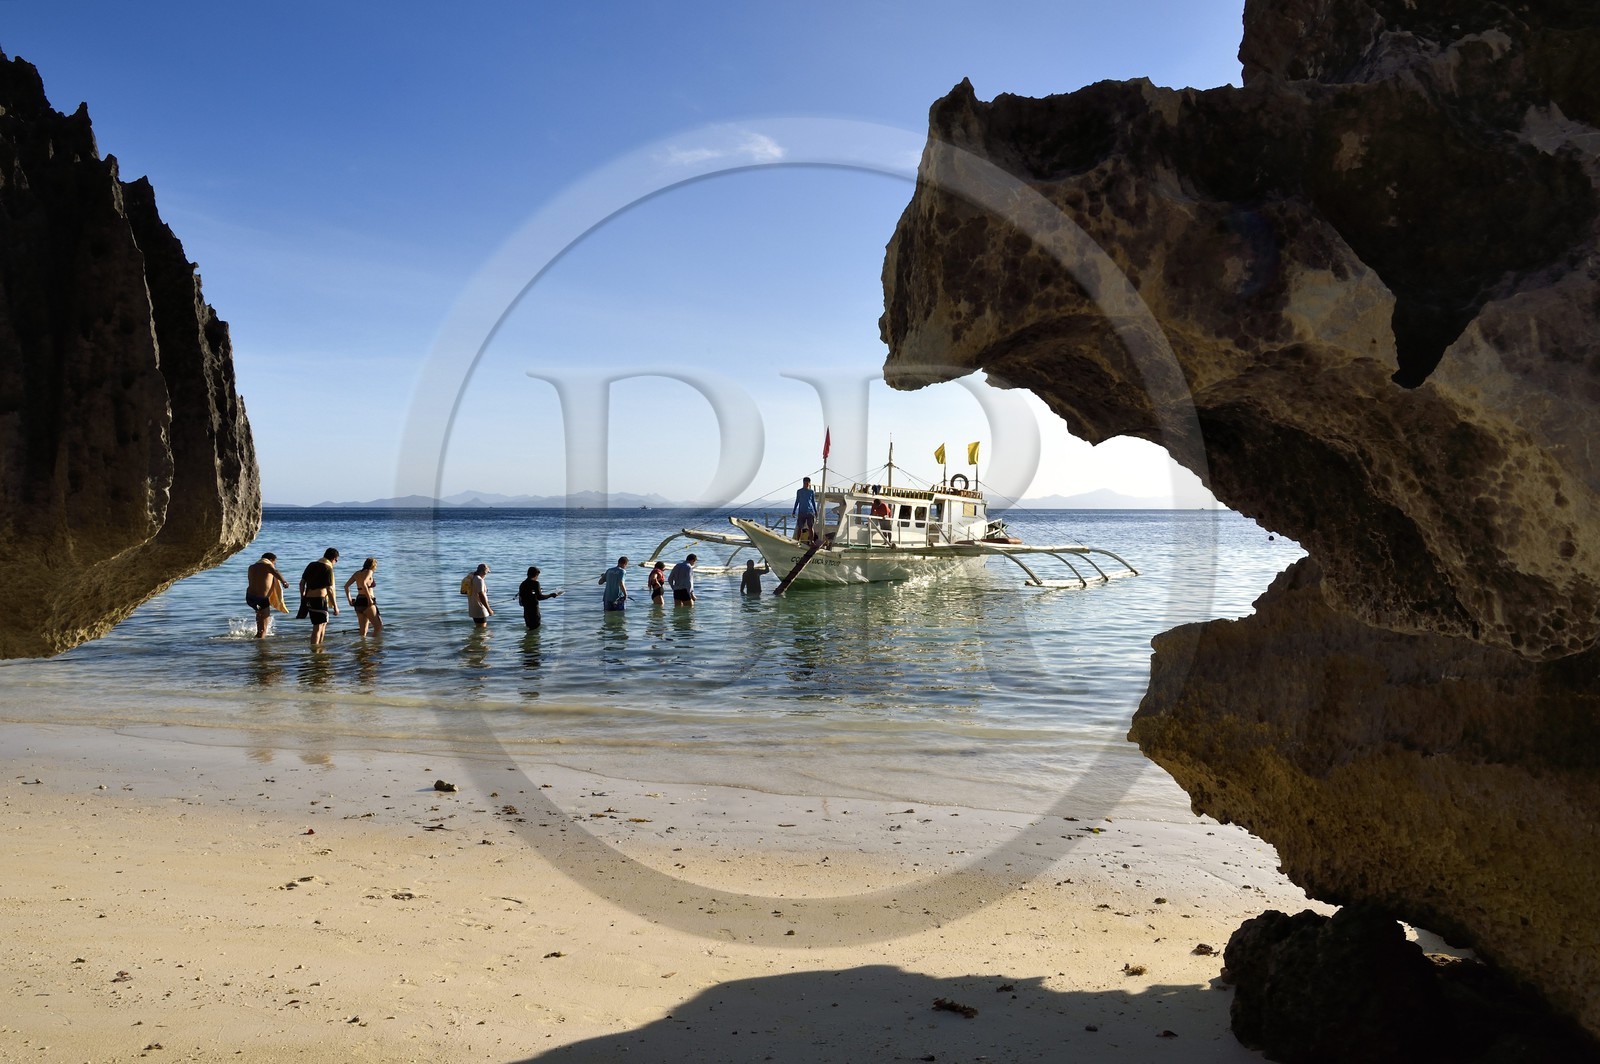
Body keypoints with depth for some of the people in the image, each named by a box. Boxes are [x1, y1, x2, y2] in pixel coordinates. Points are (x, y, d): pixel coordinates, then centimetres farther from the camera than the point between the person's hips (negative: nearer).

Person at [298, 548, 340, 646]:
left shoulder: (312, 565, 11)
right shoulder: (328, 568, -11)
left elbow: (302, 583, 13)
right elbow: (329, 589, -15)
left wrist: (303, 598, 24)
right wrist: (335, 606, -11)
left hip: (308, 599, 8)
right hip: (319, 599, -8)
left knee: (323, 623, 24)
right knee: (318, 627, -4)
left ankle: (319, 645, 32)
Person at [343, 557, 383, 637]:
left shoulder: (357, 573, 14)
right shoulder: (369, 572, -6)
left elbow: (346, 585, 12)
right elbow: (363, 584, -24)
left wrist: (349, 599, 12)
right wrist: (369, 599, -21)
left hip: (358, 601, 8)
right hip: (366, 602, -8)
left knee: (363, 630, 11)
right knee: (378, 627, -2)